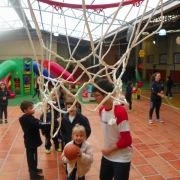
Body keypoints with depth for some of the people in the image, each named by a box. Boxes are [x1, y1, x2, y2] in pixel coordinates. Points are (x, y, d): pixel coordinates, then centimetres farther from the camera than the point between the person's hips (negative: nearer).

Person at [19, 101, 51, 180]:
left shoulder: (24, 118, 2)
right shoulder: (30, 119, -29)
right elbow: (41, 125, -37)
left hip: (30, 141, 10)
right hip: (32, 142, -9)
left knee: (31, 157, 25)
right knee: (32, 158, 5)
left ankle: (33, 170, 43)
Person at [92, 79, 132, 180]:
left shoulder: (120, 111, -26)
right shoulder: (102, 110, -3)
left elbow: (126, 140, -22)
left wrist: (109, 150, -14)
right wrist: (107, 149, 6)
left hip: (122, 158, -7)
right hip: (107, 156, 7)